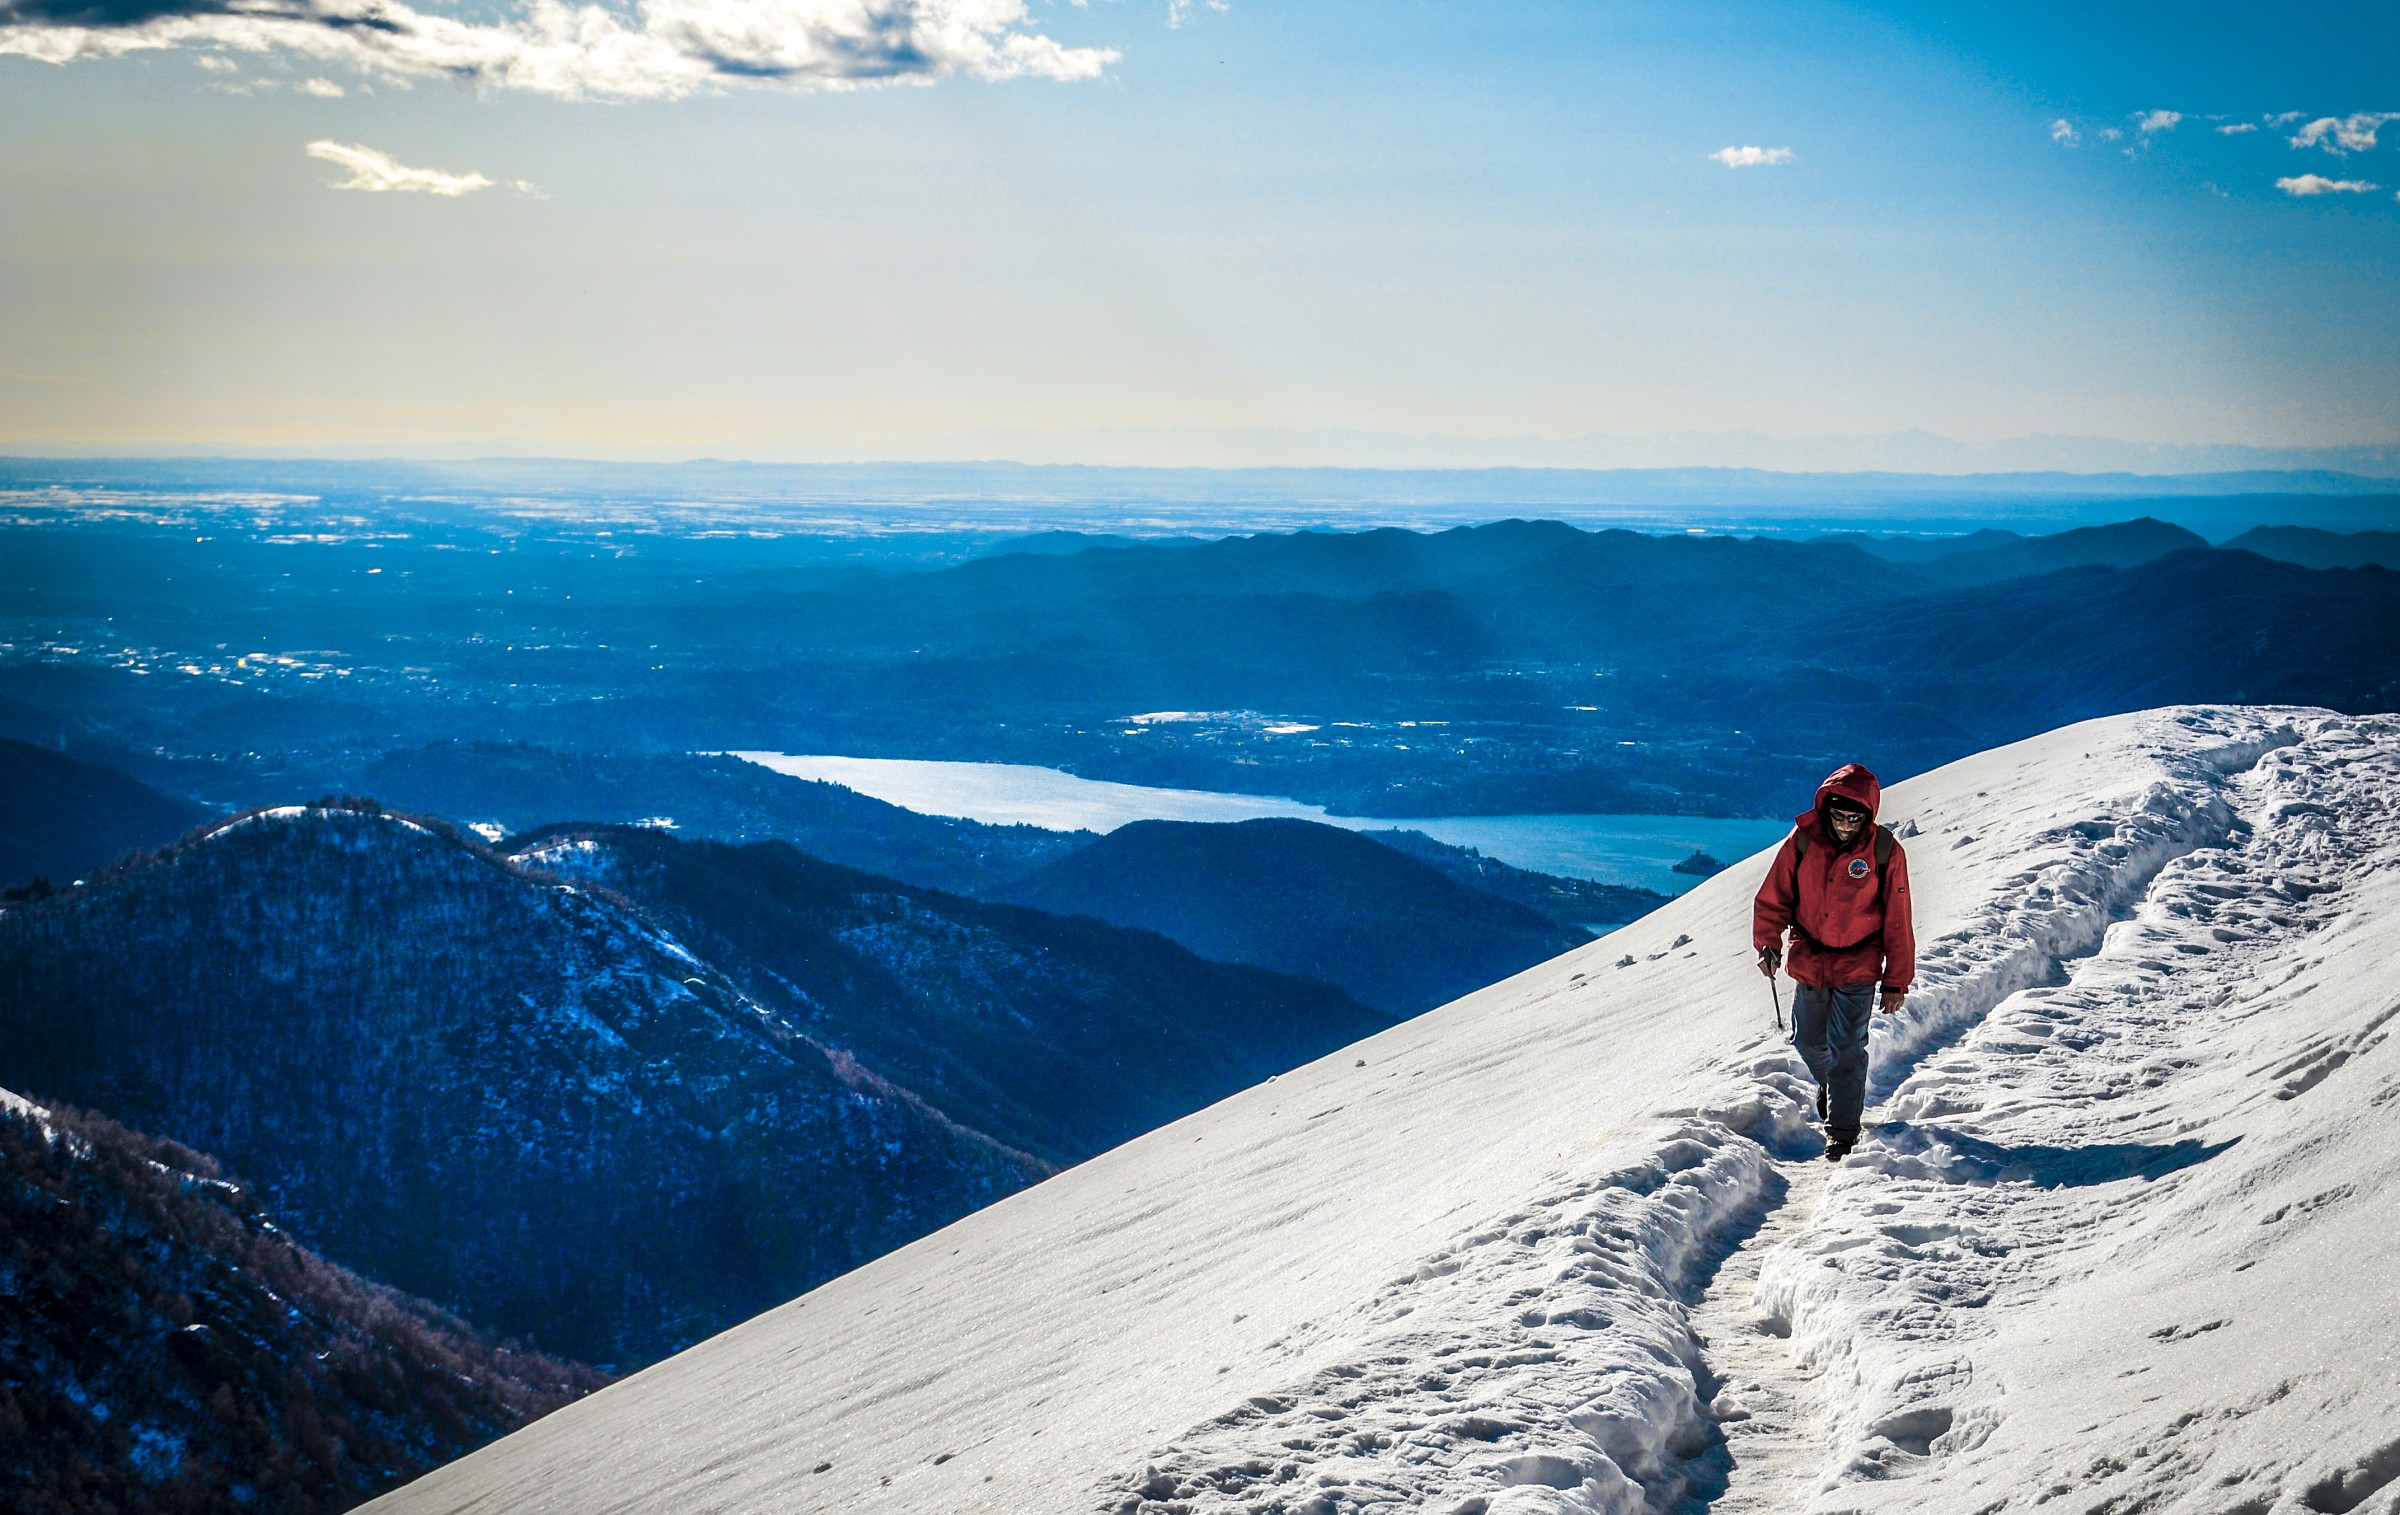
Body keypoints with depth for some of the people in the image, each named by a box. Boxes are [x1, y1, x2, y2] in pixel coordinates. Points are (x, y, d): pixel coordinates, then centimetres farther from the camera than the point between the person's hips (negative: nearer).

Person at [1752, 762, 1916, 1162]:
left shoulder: (1885, 851, -14)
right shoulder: (1802, 841, -10)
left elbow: (1898, 923, -6)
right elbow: (1773, 898, -2)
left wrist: (1896, 982, -4)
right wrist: (1768, 944, -17)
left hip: (1858, 967, -3)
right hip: (1809, 961, 3)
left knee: (1846, 1050, -7)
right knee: (1808, 1040, 17)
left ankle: (1843, 1130, 6)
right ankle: (1829, 1082, 49)